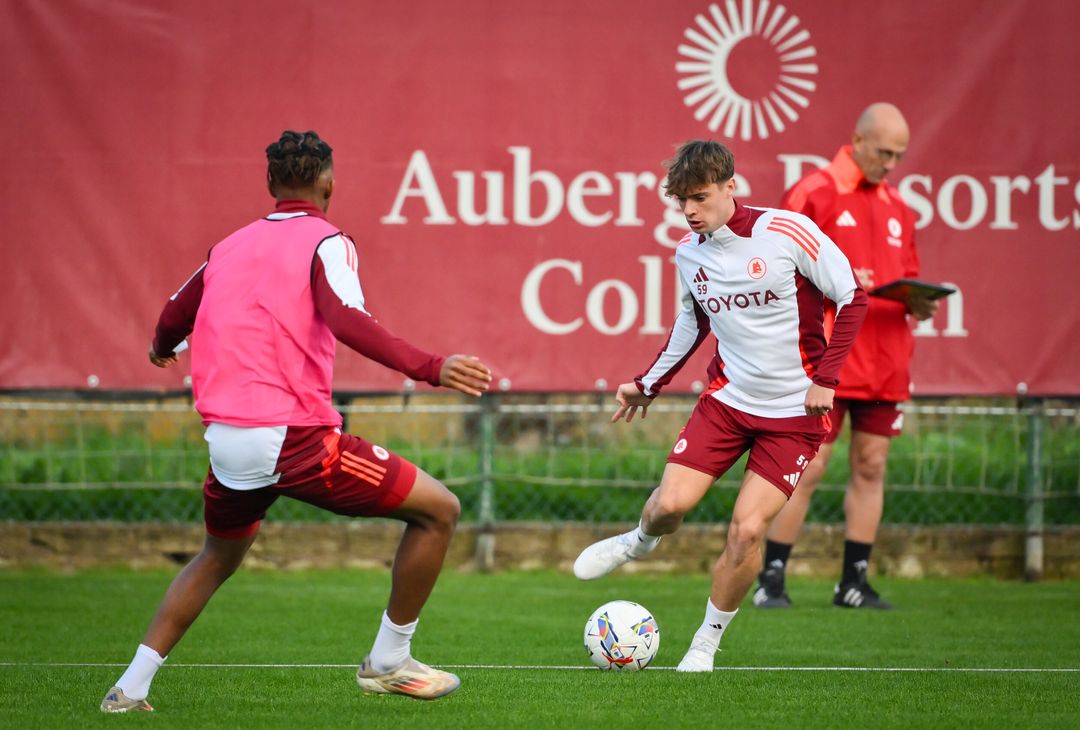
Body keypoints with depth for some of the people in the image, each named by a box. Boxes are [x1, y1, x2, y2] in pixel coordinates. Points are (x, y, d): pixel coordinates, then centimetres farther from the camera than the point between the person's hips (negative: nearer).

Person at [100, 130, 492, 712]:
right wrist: (427, 368, -30)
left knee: (218, 558, 32)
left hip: (225, 441, 7)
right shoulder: (325, 242, -3)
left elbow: (174, 319, 29)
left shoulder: (230, 246, 15)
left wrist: (162, 349, 53)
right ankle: (387, 662, 10)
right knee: (439, 510, 5)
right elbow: (347, 320, -23)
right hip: (294, 439, -7)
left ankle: (131, 686, 24)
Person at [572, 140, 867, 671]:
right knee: (670, 503, -11)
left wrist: (826, 378, -16)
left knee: (747, 530, -12)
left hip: (795, 410, -4)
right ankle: (639, 542, 27)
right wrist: (648, 384, 19)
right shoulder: (688, 253, 1)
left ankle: (706, 643, 8)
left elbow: (853, 298, -10)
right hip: (727, 398, 4)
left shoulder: (787, 232, -16)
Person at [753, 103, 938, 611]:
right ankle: (770, 580, 1)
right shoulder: (812, 195, -4)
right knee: (807, 468, -6)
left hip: (885, 366, 6)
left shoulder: (896, 208, 15)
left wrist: (918, 304, -1)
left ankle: (854, 583, 11)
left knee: (870, 467, 6)